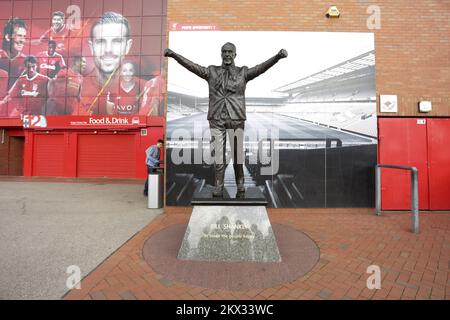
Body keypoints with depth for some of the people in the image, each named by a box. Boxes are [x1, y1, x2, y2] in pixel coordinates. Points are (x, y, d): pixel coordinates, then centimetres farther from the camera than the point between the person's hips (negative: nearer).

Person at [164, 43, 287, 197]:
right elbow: (191, 65, 7)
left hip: (236, 119, -1)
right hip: (216, 119, 1)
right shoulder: (211, 72, 13)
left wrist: (278, 56, -19)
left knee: (237, 153, 0)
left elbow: (262, 67, -4)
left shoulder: (243, 72, 9)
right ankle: (218, 189, 8)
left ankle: (240, 187, 14)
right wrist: (173, 54, -2)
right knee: (218, 154, 1)